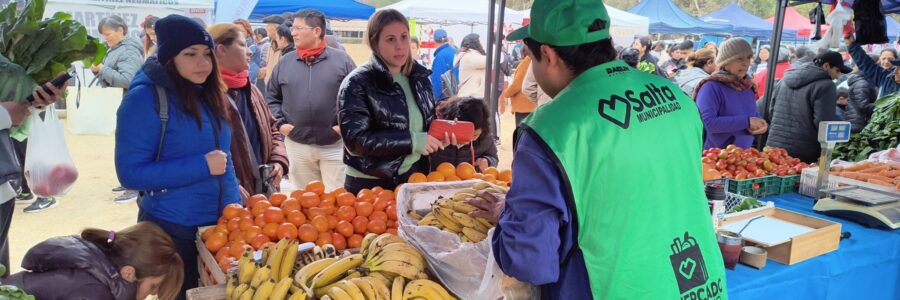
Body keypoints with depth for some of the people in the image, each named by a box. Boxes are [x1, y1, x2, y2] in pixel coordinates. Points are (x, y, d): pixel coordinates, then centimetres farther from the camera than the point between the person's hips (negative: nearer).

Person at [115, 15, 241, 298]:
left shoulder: (207, 95, 6)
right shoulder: (145, 97, -15)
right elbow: (130, 172, -18)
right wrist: (201, 167, -23)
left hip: (220, 224, 6)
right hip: (172, 231, -6)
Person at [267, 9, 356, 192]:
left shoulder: (342, 60, -2)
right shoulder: (285, 62, 7)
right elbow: (271, 97, 13)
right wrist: (279, 123, 1)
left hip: (335, 145, -3)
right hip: (296, 145, 3)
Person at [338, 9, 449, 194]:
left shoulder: (419, 77, 6)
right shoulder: (356, 84, -12)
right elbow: (356, 139, -21)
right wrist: (412, 141, -23)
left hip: (414, 180, 5)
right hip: (369, 186, -5)